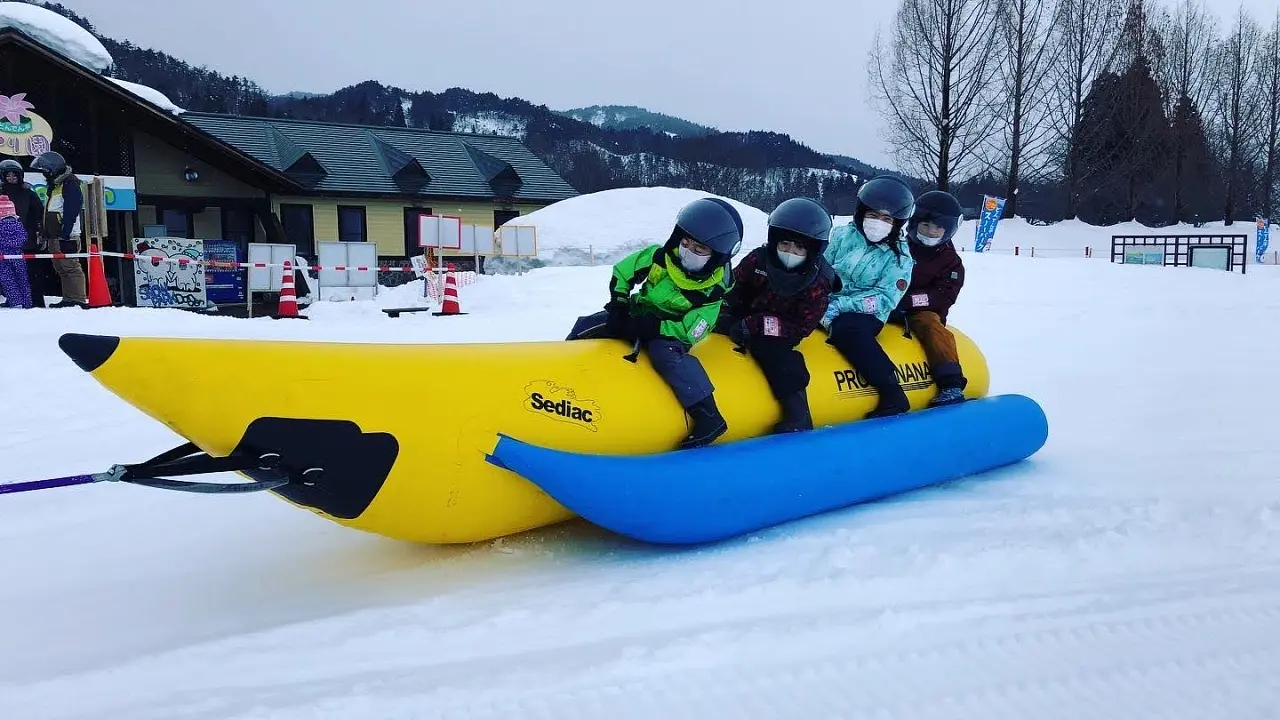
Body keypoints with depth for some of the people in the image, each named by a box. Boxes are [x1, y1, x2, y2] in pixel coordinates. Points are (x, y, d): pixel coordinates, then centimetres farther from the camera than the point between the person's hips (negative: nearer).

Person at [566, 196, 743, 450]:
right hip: (636, 317, 6)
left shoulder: (712, 292, -23)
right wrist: (617, 306, -11)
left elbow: (688, 332, -27)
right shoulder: (659, 256, -14)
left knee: (665, 352, -39)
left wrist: (650, 327, -34)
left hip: (670, 335, -6)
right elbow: (621, 272, -1)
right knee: (586, 326, -4)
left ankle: (708, 417, -40)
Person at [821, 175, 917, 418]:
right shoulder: (842, 235, 7)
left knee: (845, 328, -37)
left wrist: (839, 305, -18)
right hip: (826, 305, 4)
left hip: (865, 315, -4)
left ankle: (893, 396, -33)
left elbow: (884, 300, -8)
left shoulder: (900, 257, 1)